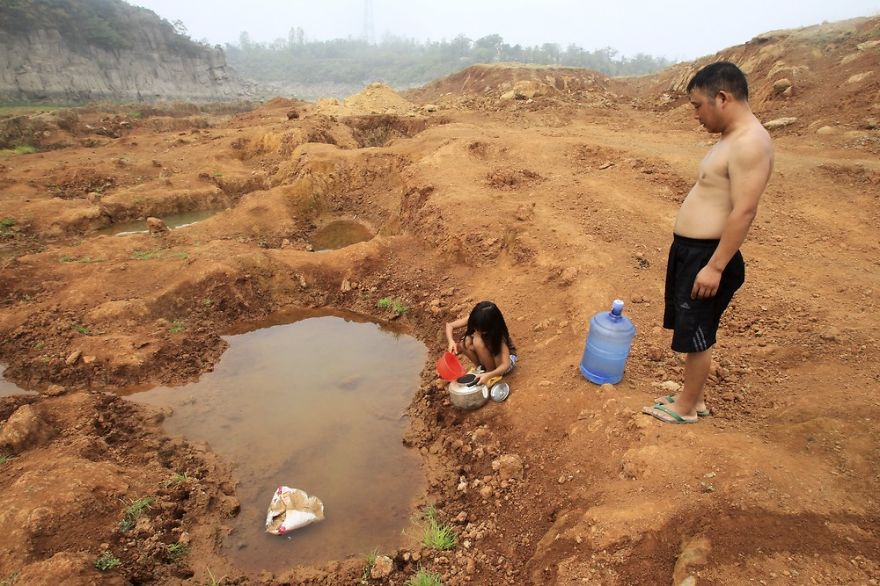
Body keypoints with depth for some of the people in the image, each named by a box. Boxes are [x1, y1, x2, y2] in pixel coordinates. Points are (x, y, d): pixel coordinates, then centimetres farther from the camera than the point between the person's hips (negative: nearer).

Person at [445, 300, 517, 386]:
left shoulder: (498, 334, -35)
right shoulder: (474, 320, -24)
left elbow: (506, 365, -39)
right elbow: (450, 325, -17)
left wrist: (488, 375, -56)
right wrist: (451, 341, -38)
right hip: (487, 356, 5)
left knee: (478, 342, -33)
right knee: (465, 341, -25)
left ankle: (491, 374, -14)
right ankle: (480, 368, -3)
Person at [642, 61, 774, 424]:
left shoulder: (750, 143, -19)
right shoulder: (732, 139, 13)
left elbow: (744, 212, -24)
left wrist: (715, 267, -24)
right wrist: (696, 257, 22)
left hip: (707, 255, -10)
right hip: (689, 250, 10)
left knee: (696, 334, 4)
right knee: (692, 331, 19)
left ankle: (685, 407, 22)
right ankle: (693, 397, 35)